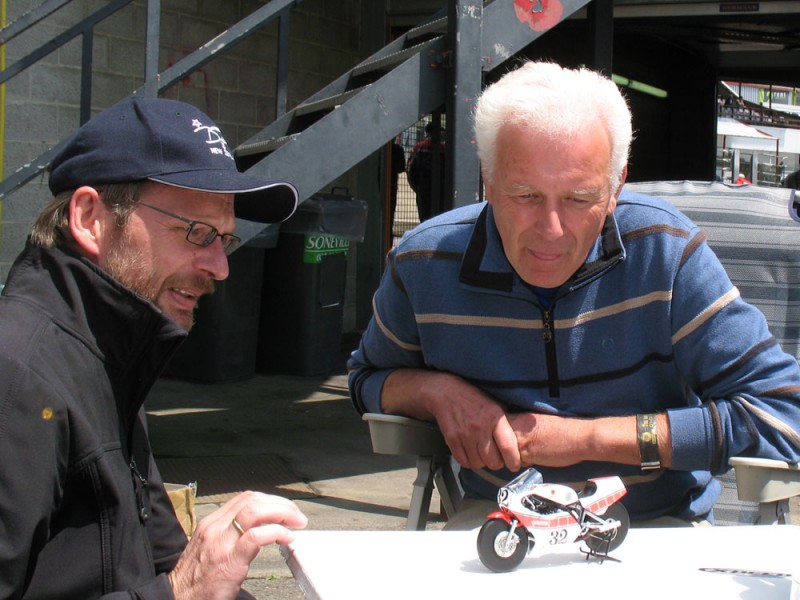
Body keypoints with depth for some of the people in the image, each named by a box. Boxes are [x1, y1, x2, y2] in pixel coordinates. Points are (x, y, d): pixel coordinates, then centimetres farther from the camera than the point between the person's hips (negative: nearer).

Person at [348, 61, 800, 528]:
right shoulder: (424, 265, -8)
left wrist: (588, 437, -18)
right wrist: (435, 390, -13)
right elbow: (367, 380, 13)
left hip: (656, 524, -1)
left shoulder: (663, 249, -15)